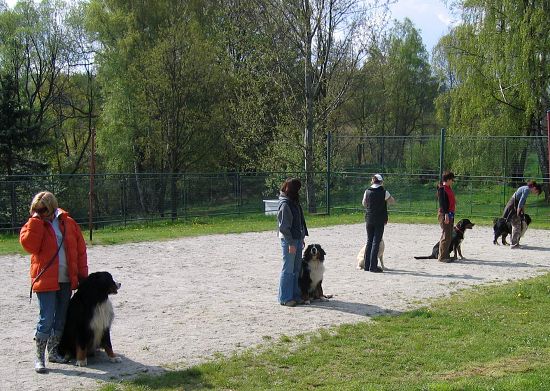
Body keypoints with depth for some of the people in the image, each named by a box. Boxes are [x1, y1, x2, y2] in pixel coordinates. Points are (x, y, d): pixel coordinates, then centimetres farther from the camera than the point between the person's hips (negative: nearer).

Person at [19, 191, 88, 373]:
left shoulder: (68, 223, 5)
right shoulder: (34, 225, -1)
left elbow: (80, 249, 9)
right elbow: (29, 244, -21)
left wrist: (82, 273, 5)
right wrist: (36, 220, -19)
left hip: (66, 280, 4)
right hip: (46, 280, -4)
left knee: (61, 319, 13)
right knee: (46, 320, -9)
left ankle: (53, 351, 28)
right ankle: (39, 357, 1)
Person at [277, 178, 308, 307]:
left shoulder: (294, 202, 12)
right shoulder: (285, 204, -16)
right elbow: (284, 226, -18)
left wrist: (302, 238, 16)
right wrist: (291, 243, -18)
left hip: (297, 239, 9)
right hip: (288, 240, -9)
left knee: (297, 269, 12)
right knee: (288, 270, -3)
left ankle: (295, 296, 20)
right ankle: (285, 298, 4)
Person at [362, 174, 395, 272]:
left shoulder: (367, 192, -1)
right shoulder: (384, 192, -10)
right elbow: (393, 201, 5)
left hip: (369, 220, 3)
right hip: (380, 220, -3)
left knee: (369, 241, 13)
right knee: (376, 242, -1)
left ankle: (367, 265, 16)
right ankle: (373, 266, -3)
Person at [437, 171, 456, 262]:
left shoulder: (449, 189, 18)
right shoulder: (442, 189, -11)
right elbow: (442, 202, -19)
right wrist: (446, 214, -25)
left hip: (450, 214, 10)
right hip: (444, 214, -10)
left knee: (449, 236, 13)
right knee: (446, 235, -10)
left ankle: (446, 255, 20)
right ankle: (442, 257, -7)